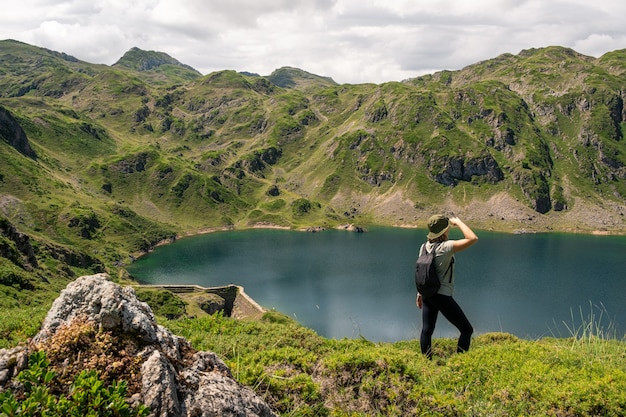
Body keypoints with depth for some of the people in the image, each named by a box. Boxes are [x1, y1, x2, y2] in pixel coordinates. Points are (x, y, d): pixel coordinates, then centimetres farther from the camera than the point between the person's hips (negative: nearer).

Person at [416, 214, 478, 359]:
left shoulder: (425, 247, 3)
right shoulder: (446, 247, -20)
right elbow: (473, 238, -27)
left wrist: (420, 293, 21)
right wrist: (458, 222, -14)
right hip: (442, 296, -8)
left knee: (426, 330, 15)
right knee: (467, 330, 4)